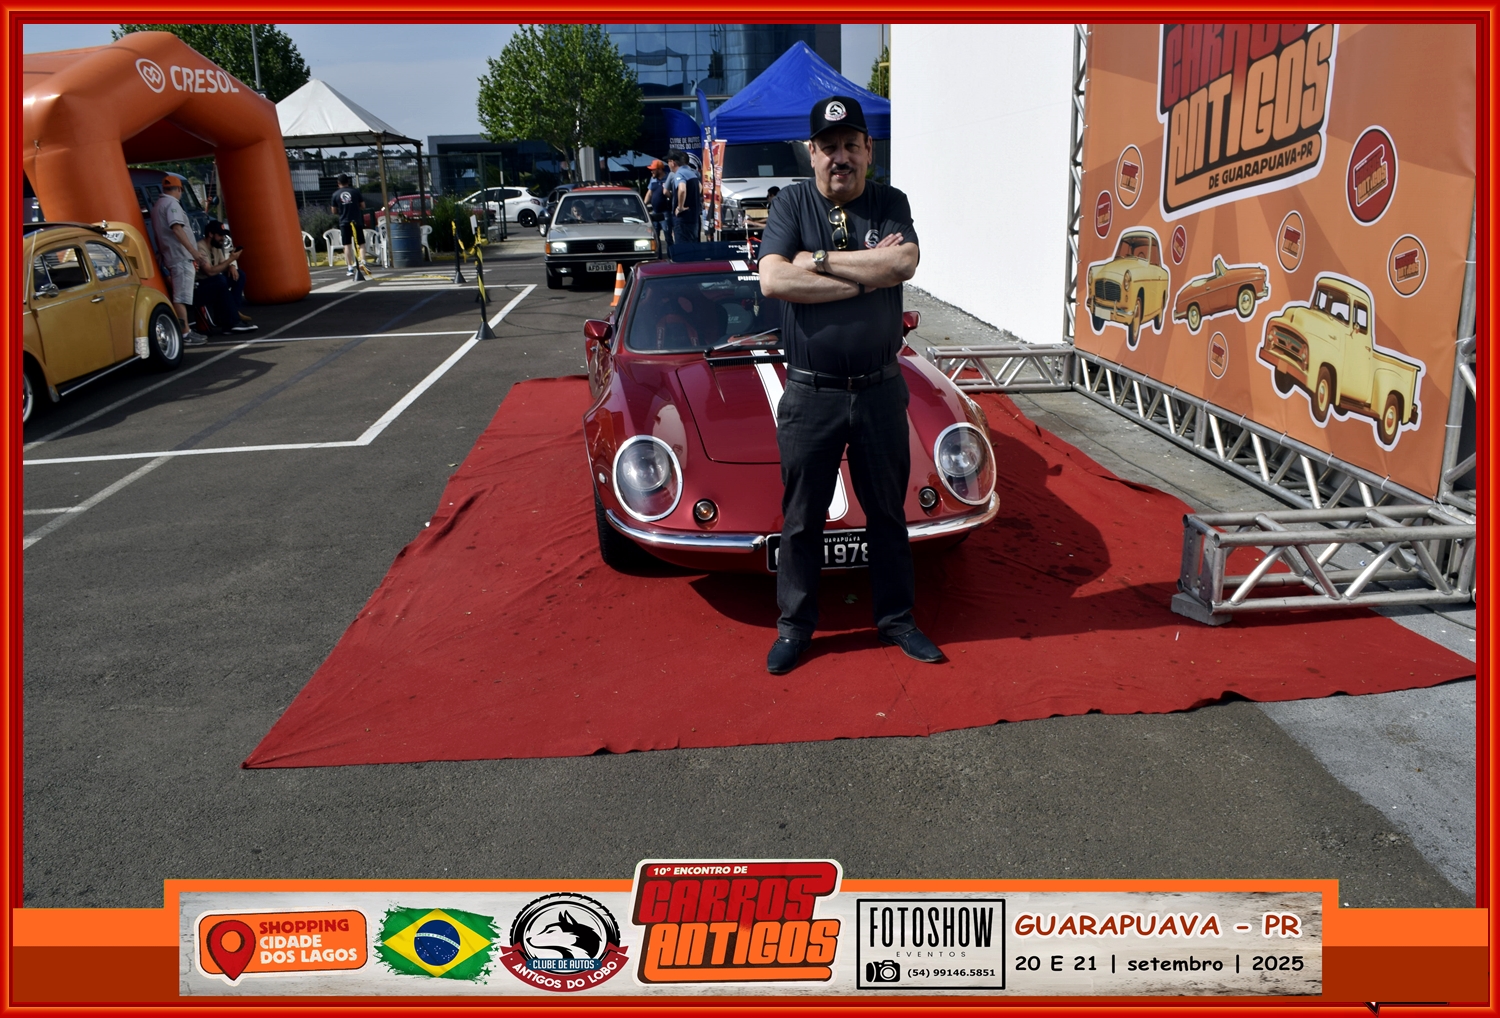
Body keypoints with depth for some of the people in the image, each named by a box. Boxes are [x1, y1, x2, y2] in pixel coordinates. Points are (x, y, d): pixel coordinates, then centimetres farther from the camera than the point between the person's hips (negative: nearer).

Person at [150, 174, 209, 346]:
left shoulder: (157, 205, 21)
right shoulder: (172, 203, -9)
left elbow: (161, 232, 26)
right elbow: (176, 229, -23)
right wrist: (193, 250, -29)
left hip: (171, 257, 10)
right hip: (181, 256, -10)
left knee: (180, 296, 15)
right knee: (181, 297, -11)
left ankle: (186, 329, 20)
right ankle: (185, 334, -12)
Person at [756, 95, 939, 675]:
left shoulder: (890, 204, 4)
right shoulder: (792, 204, 0)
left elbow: (904, 263, -16)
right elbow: (773, 281, -17)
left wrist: (819, 260, -16)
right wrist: (866, 274, -15)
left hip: (880, 391, 2)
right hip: (809, 394, -1)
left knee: (887, 512, 14)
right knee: (801, 518, 9)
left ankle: (896, 618, 30)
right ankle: (794, 625, 24)